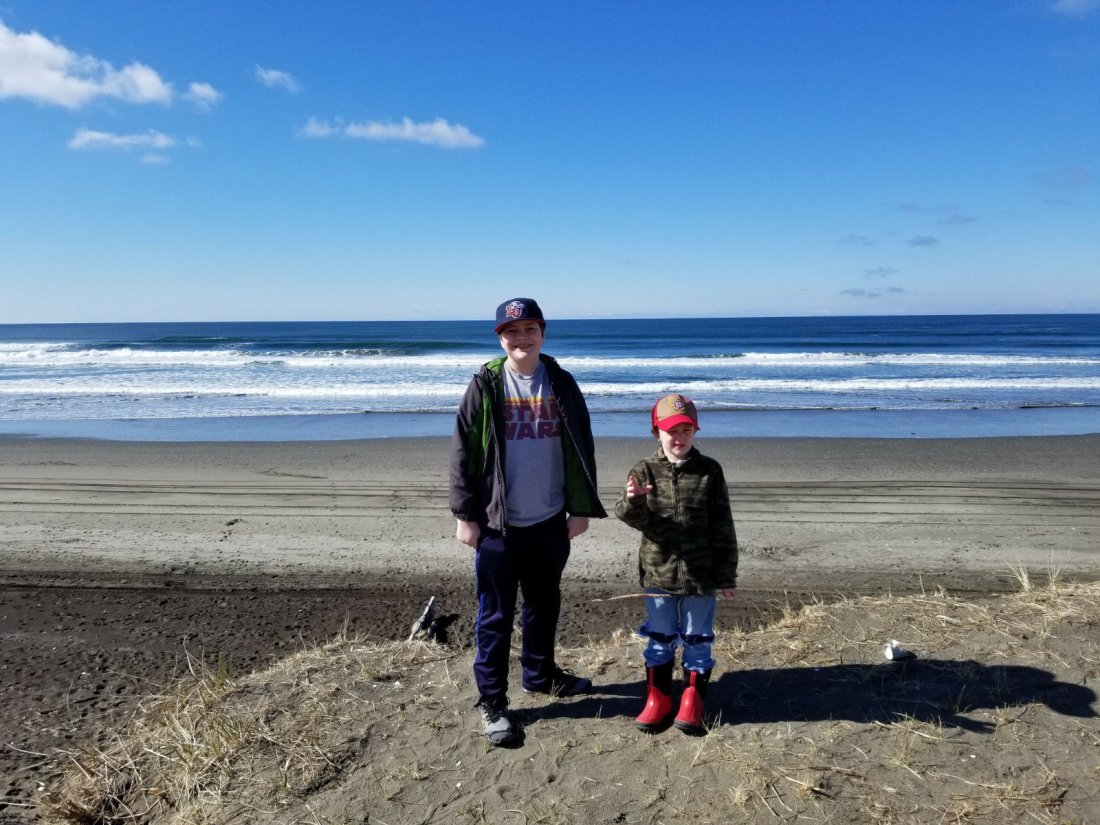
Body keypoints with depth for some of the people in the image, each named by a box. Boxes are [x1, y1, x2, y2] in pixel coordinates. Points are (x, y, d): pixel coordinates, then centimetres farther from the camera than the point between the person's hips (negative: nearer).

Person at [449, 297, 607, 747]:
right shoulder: (485, 386, -5)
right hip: (498, 523, -3)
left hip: (550, 521, 3)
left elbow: (581, 448, 6)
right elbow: (463, 453, -5)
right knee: (496, 615, 5)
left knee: (545, 604, 19)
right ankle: (492, 700, 19)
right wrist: (466, 515, -7)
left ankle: (541, 674, 40)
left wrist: (580, 507, 3)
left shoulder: (561, 385, 2)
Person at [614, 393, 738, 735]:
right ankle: (657, 700, 29)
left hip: (700, 575, 0)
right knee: (659, 639, 14)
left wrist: (726, 575, -1)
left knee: (697, 640, 11)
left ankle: (692, 702, 27)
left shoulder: (709, 471, -4)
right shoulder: (645, 471, -3)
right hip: (658, 573, 1)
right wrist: (632, 502, -34)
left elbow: (722, 527, -1)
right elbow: (634, 518, -10)